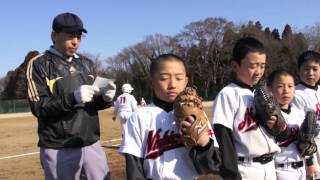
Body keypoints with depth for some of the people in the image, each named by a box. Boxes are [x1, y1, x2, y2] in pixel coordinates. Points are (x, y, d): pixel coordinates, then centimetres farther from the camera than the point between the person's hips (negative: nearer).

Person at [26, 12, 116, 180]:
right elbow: (38, 107, -12)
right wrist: (72, 97, -26)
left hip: (92, 144, 5)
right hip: (58, 150, -5)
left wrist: (105, 98, -9)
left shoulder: (87, 63, 11)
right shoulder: (39, 64, -5)